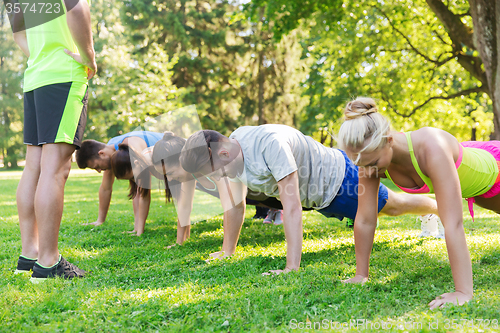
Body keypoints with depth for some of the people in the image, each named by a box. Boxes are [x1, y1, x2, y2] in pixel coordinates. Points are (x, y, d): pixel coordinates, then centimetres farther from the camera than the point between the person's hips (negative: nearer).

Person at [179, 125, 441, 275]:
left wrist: (292, 268, -47)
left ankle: (438, 208, 46)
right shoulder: (232, 147, -16)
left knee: (393, 206, 17)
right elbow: (235, 205, -3)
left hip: (336, 177, -7)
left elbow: (292, 207, -45)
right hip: (318, 195, 8)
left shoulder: (270, 143, -43)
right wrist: (227, 251, 0)